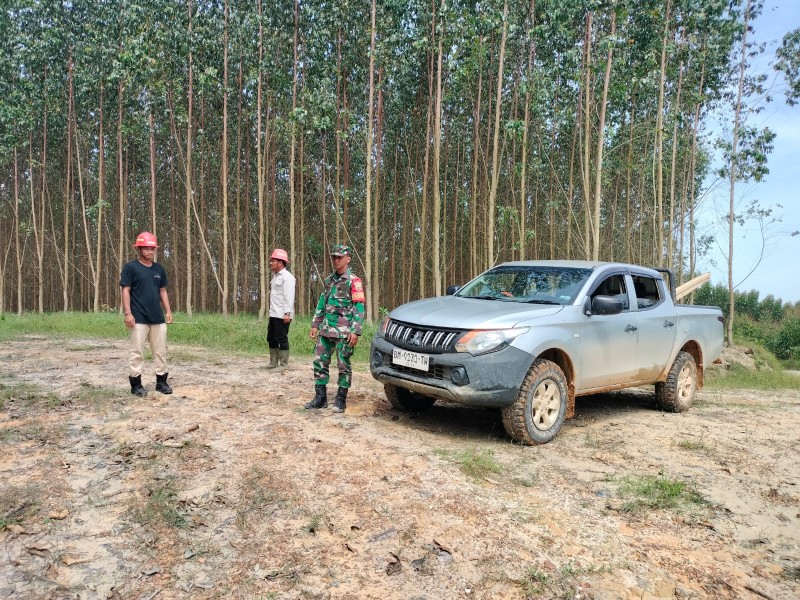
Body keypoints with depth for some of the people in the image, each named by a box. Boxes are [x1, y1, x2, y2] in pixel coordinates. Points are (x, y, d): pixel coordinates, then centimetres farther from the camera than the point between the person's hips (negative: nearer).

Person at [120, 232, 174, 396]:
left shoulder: (159, 269, 12)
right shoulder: (131, 267, -3)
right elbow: (125, 291, -6)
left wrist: (168, 311, 10)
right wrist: (128, 313, -13)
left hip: (158, 317, 5)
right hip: (139, 318, -5)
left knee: (160, 351, 8)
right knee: (137, 352, -1)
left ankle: (161, 381, 17)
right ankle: (136, 383, 9)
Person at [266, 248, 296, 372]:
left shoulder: (287, 277, -12)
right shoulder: (275, 276, 18)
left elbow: (289, 297, -19)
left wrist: (287, 313, -24)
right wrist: (271, 311, 17)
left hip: (282, 315, -10)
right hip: (273, 314, 10)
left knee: (282, 339, -5)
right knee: (271, 339, 15)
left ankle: (283, 365, 2)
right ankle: (273, 362, 25)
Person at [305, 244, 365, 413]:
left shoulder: (354, 281, -7)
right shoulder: (329, 280, 14)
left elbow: (359, 308, -11)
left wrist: (355, 331, -18)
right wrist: (315, 325, 14)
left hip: (344, 331, -6)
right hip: (326, 329, 6)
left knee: (344, 365, 2)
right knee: (320, 361, 6)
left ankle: (341, 400, 12)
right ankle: (320, 398, 16)